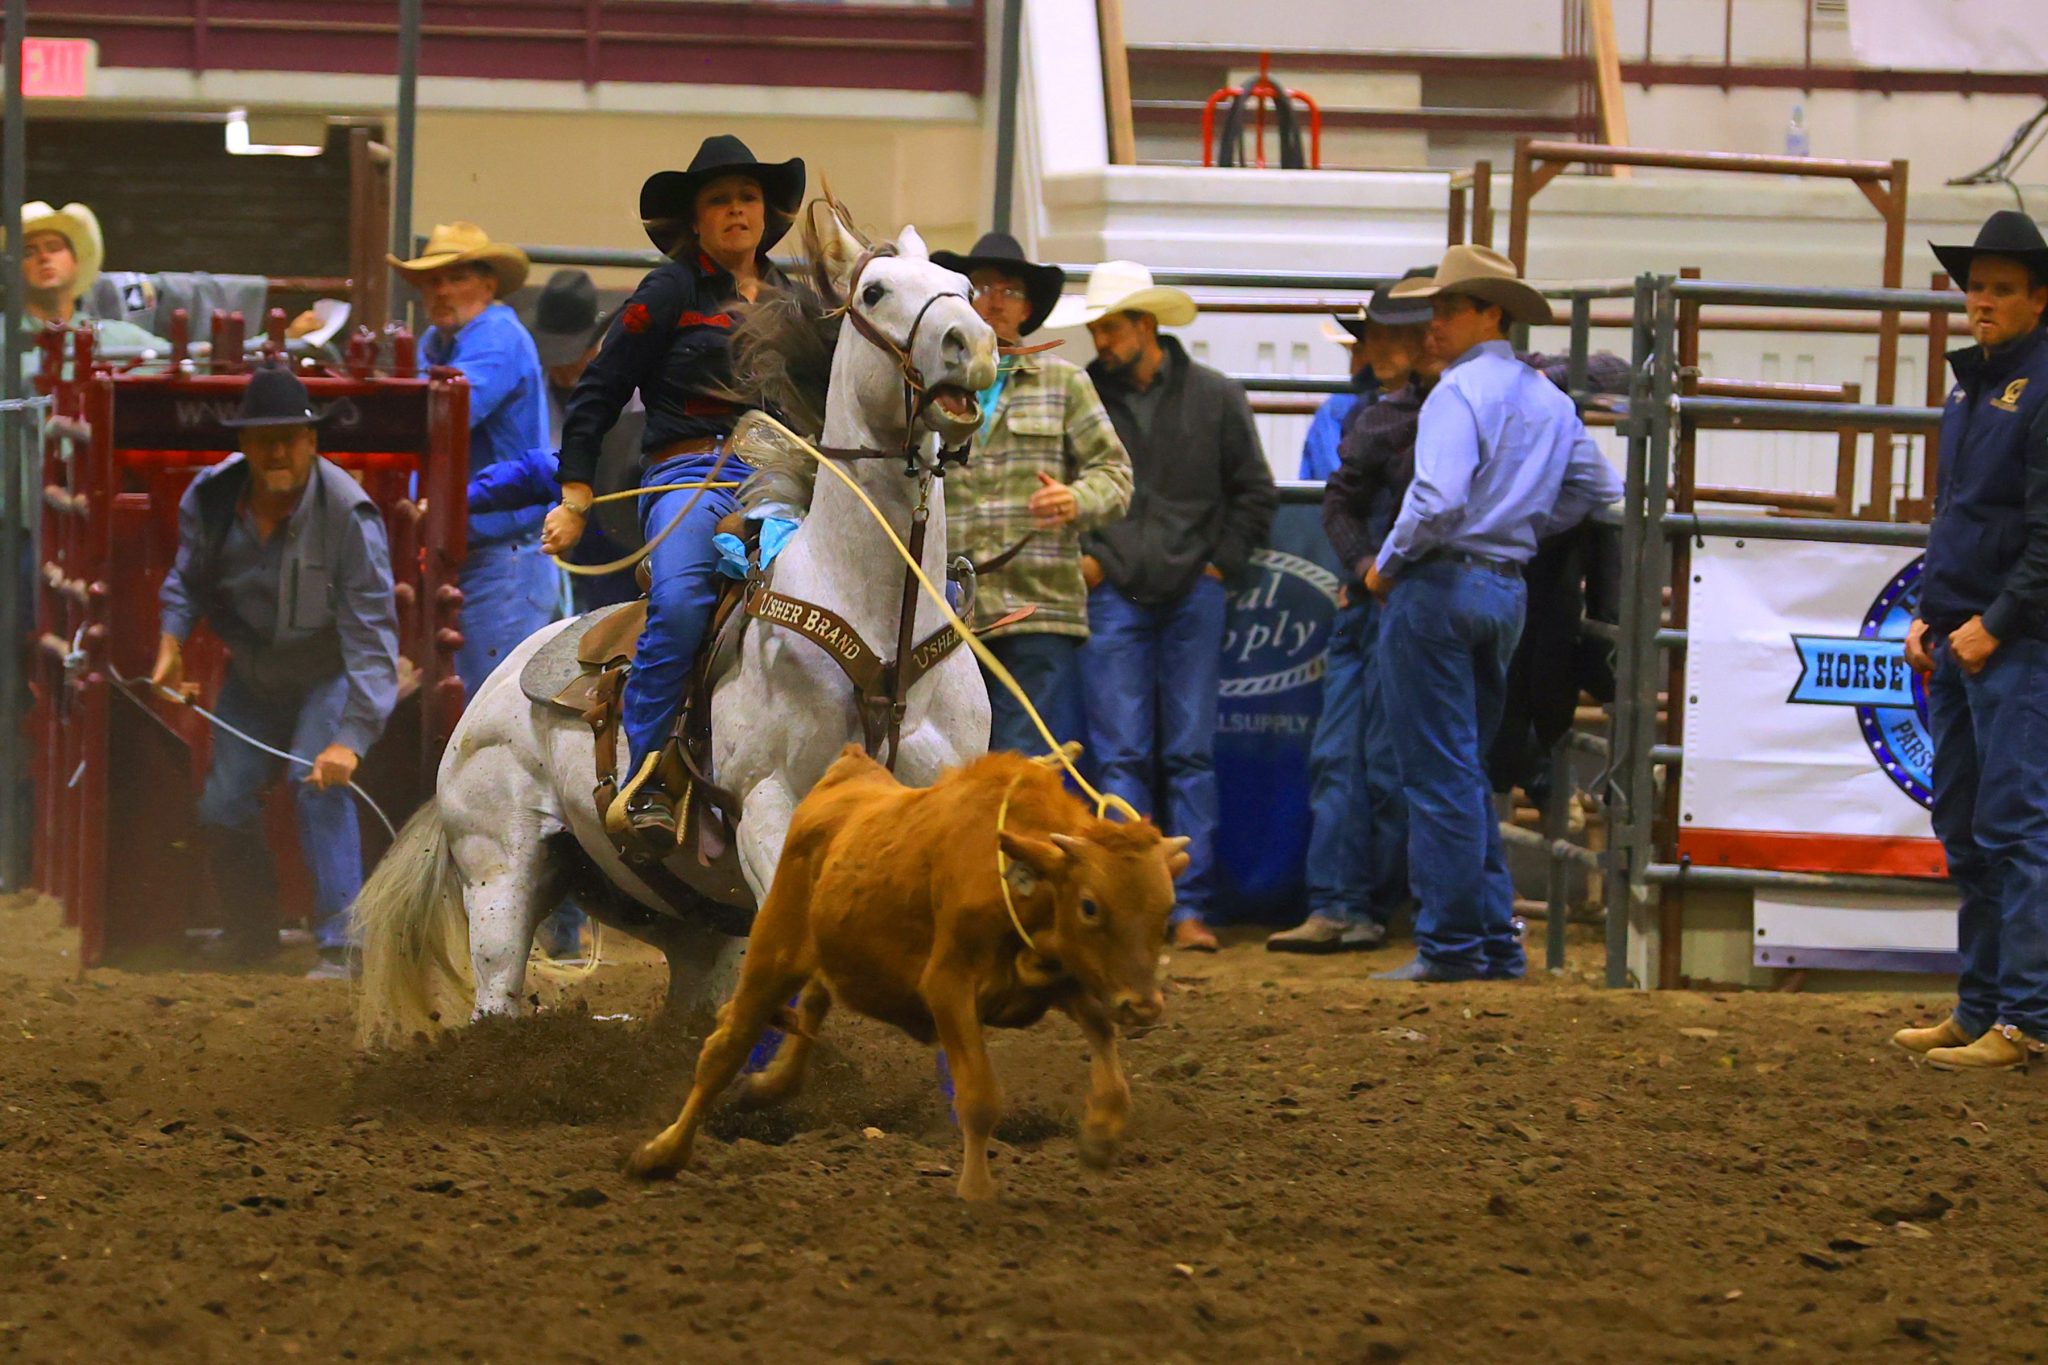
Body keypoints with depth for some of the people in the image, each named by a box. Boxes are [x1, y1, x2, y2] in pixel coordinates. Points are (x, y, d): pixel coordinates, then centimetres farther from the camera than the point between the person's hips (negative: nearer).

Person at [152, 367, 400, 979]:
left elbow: (371, 636, -31)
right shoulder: (211, 497, -15)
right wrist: (172, 642, -11)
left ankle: (341, 941, -24)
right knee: (221, 807, 3)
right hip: (252, 678, 5)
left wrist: (351, 739, -38)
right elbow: (188, 579, 7)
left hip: (327, 675, -5)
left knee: (319, 786, -27)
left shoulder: (348, 515, -29)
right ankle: (252, 932, 29)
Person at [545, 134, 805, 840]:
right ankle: (645, 779, -30)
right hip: (689, 475, -5)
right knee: (681, 599, -37)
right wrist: (575, 495, 0)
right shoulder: (671, 290, 6)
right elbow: (597, 394, 6)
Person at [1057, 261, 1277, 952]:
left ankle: (1191, 907, 1)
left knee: (1191, 755, 0)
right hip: (1112, 593, 0)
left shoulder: (1216, 397, 5)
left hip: (1193, 592, 0)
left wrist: (1221, 561, 5)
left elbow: (1255, 493, 14)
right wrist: (1077, 557, 3)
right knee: (1121, 753, -4)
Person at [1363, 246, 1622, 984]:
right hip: (1508, 586, 8)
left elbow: (1439, 498, -25)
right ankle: (1495, 939, 16)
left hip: (1440, 587, -8)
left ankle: (1448, 944, -4)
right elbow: (1598, 488, 21)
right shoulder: (1548, 398, 12)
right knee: (1470, 770, 16)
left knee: (1439, 775, -4)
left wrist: (1387, 564, -11)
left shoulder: (1458, 392, -14)